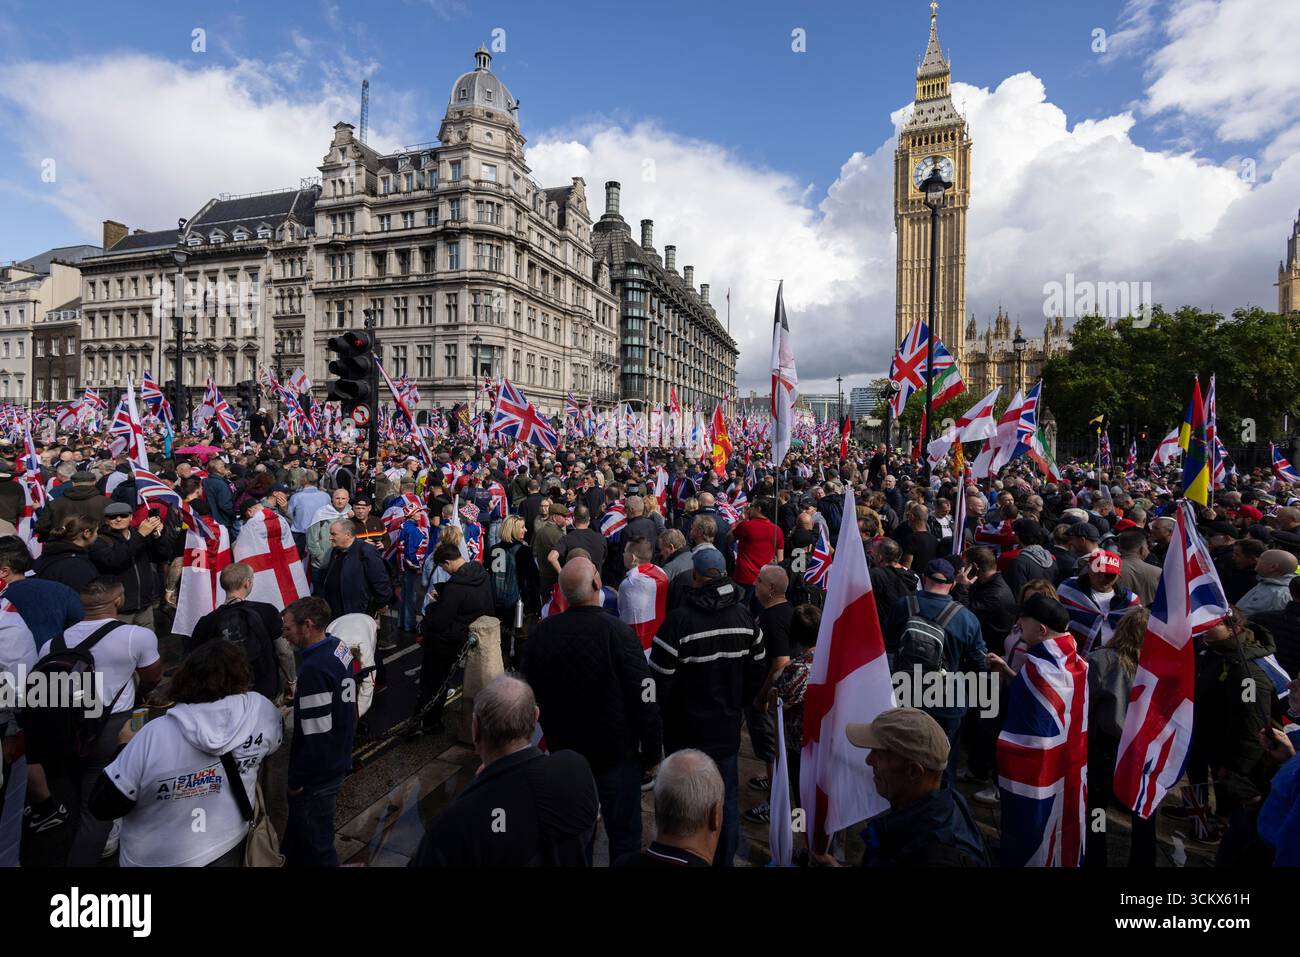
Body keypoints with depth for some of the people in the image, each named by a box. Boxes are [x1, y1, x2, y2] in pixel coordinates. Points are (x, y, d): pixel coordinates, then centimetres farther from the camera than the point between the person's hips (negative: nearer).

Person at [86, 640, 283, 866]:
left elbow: (102, 806, -15)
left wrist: (125, 747, -1)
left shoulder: (154, 737, -26)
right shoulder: (261, 709, -18)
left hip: (154, 860, 0)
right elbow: (272, 743, 5)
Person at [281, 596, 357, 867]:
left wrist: (297, 780, -15)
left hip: (317, 776, -9)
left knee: (315, 844, 10)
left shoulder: (314, 670, -29)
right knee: (298, 833, 27)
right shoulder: (339, 647, -1)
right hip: (337, 761, 9)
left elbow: (315, 734, -25)